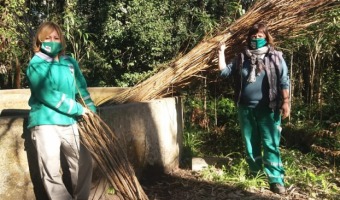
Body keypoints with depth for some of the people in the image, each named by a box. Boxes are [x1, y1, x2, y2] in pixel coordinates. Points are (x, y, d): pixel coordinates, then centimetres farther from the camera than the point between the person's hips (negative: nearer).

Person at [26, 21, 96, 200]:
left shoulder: (70, 62, 9)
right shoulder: (36, 64, -7)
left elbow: (82, 89, 13)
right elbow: (48, 94, -18)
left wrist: (91, 111, -1)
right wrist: (78, 109, -16)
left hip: (68, 123, 6)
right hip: (44, 123, -5)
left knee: (84, 162, 13)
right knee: (52, 172, -4)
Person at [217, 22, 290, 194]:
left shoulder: (275, 57, 0)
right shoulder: (242, 58, 8)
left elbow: (284, 82, -1)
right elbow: (224, 71, 8)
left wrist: (285, 102, -7)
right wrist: (221, 52, 5)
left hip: (267, 108, -3)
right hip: (246, 108, 4)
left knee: (270, 144, -3)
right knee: (250, 143, 14)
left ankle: (276, 179, 1)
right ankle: (254, 173, 30)